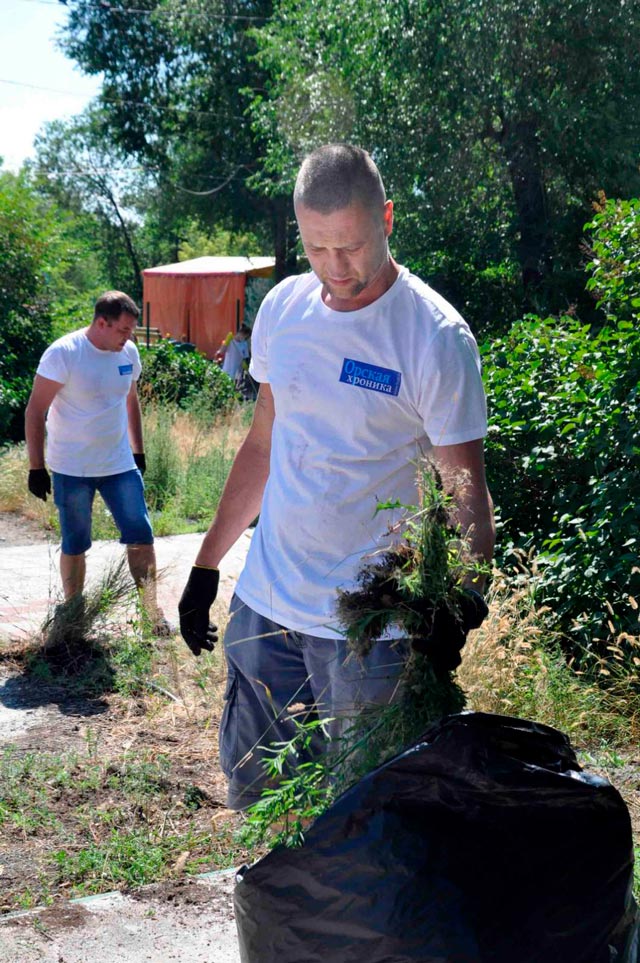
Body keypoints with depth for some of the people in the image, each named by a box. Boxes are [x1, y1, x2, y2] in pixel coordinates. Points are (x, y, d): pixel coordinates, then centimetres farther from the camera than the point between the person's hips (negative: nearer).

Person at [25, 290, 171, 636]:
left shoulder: (128, 352, 0)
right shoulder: (63, 354, -16)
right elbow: (35, 411, -13)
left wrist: (138, 452, 18)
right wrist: (36, 468, -13)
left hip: (120, 465, 4)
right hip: (71, 470, -4)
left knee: (141, 536, 1)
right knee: (74, 546, 7)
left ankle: (152, 610, 12)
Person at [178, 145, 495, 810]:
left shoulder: (436, 337, -15)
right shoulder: (283, 308, 3)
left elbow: (465, 484, -13)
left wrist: (466, 596, -32)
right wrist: (206, 565, 15)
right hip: (263, 604, 6)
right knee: (249, 785, 17)